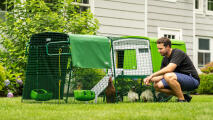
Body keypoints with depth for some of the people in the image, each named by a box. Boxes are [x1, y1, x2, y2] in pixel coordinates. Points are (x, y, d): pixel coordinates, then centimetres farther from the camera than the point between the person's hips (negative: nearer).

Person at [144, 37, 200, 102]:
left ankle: (182, 100, -19)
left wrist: (152, 75, -24)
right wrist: (151, 79, -11)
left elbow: (169, 69, -30)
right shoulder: (165, 59, 9)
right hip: (181, 80, 9)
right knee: (157, 85, -5)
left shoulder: (178, 53, -18)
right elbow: (161, 75, 8)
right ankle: (184, 96, 3)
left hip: (193, 80, -9)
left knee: (168, 76, -32)